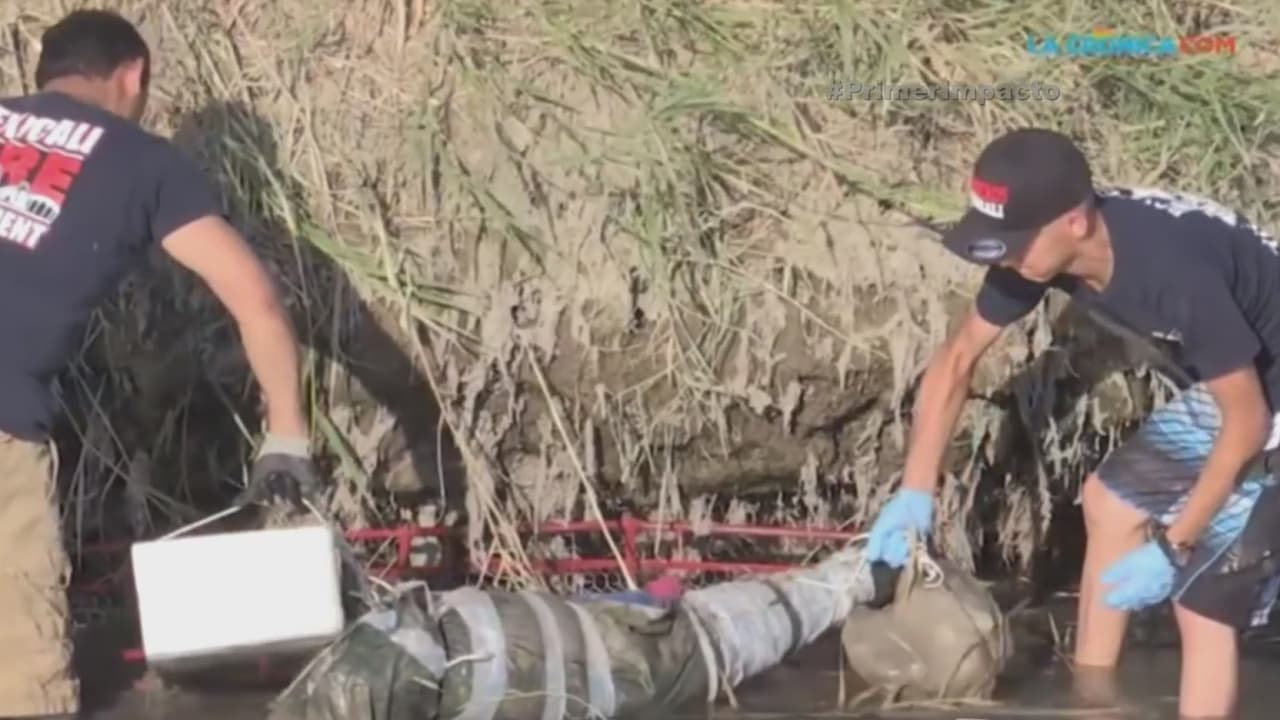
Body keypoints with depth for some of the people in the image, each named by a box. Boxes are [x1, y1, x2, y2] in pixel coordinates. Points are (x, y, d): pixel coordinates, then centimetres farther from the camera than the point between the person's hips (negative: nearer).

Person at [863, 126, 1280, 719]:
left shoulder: (1176, 270, -37)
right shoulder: (1038, 245, -13)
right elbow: (957, 357, 1)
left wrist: (1172, 547, -23)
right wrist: (915, 493, -1)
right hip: (1225, 383, 9)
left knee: (1204, 598, -11)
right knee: (1110, 501, 19)